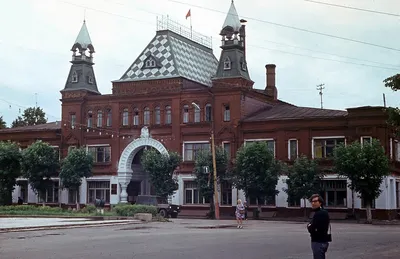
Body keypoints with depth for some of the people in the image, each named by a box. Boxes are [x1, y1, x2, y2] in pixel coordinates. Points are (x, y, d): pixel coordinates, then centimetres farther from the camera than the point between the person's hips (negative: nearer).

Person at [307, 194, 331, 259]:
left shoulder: (319, 213, -18)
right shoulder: (323, 212, 16)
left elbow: (311, 229, -22)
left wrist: (309, 226, -2)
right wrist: (310, 226, -1)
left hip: (319, 242, -11)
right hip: (322, 241, 11)